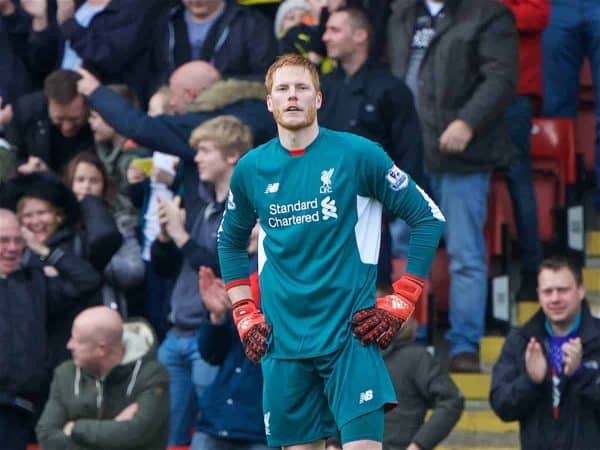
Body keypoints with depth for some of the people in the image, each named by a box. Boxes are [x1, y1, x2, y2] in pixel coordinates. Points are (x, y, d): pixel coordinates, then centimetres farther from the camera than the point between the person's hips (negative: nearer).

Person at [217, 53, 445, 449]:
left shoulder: (358, 155, -5)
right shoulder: (251, 169, 7)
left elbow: (429, 218, -1)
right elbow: (231, 242, 23)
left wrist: (399, 304, -5)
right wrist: (245, 317, 13)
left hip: (350, 333, -4)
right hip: (283, 339, 4)